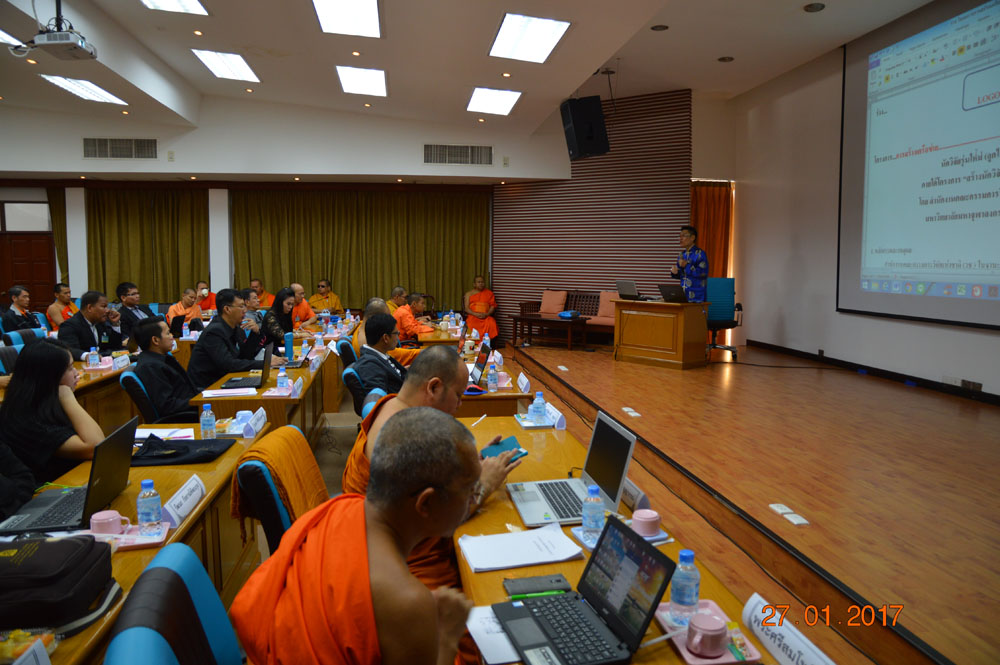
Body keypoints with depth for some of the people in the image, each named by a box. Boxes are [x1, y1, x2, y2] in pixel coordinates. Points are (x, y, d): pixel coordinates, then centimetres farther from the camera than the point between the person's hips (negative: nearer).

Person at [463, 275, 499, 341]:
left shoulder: (489, 293, 17)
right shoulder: (469, 294, 14)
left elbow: (493, 306, 10)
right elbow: (466, 308, 5)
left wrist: (487, 314, -12)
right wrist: (476, 314, -14)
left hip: (486, 316, 1)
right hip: (473, 316, -1)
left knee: (492, 324, -35)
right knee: (471, 325, -37)